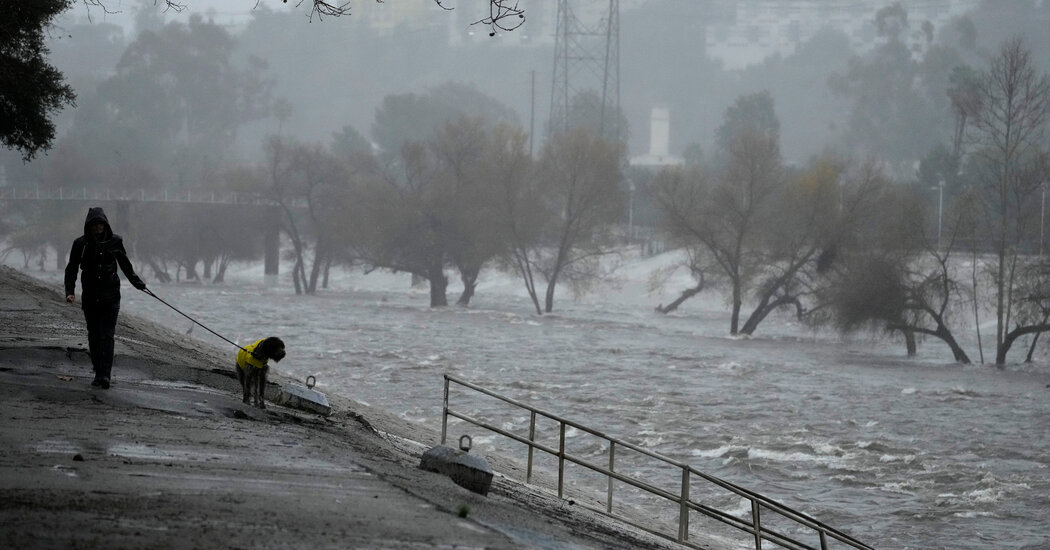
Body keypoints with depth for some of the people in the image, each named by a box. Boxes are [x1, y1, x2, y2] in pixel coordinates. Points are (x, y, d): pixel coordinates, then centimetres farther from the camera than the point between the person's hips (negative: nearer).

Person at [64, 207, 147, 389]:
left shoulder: (115, 242, 1)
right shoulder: (81, 244, 0)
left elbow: (125, 264, 18)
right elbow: (71, 269, 4)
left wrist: (137, 283, 21)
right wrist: (70, 291, -8)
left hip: (110, 296, -1)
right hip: (90, 296, 1)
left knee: (107, 335, -11)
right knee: (94, 336, 6)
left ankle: (105, 374, -20)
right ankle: (98, 372, 16)